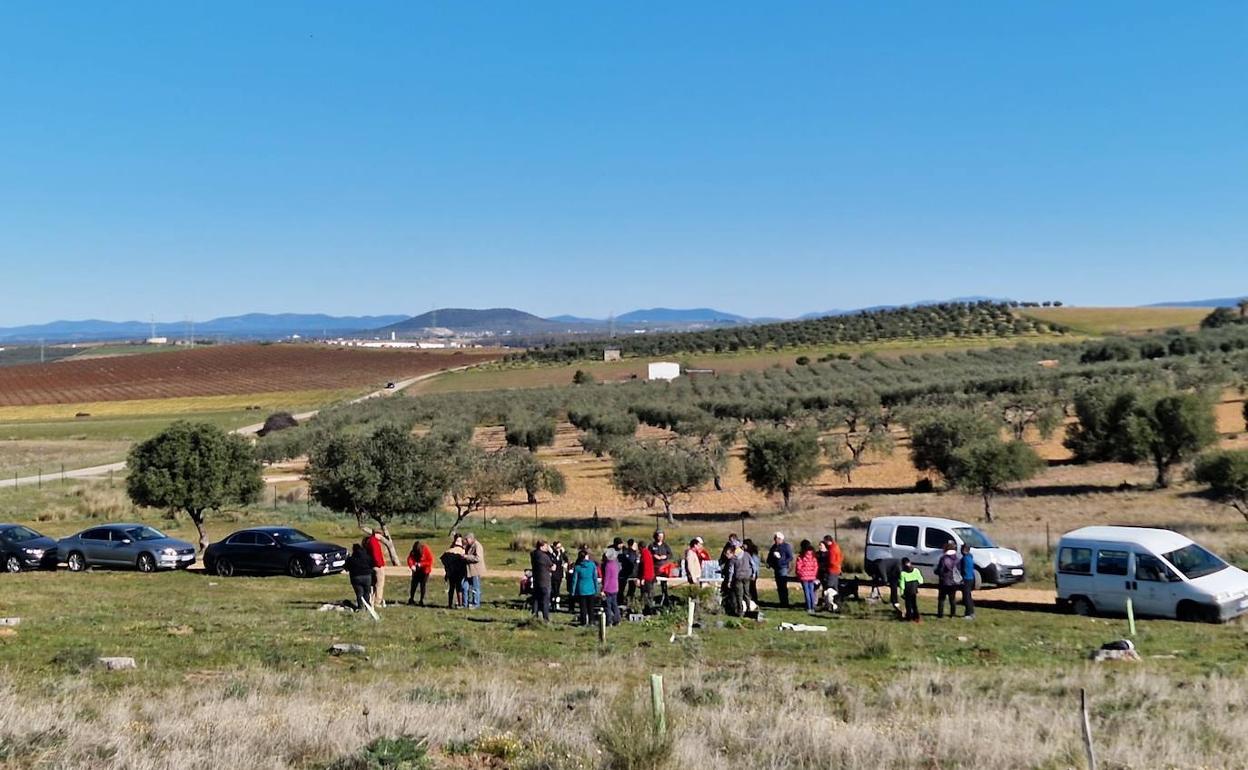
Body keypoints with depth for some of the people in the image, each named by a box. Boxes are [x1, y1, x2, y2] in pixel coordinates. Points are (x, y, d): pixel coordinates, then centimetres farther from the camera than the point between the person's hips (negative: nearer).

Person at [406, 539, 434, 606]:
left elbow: (430, 561, -18)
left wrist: (421, 564, -27)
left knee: (423, 586, -1)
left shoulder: (427, 550, -18)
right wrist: (412, 565, -40)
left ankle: (422, 600, 6)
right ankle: (411, 599, 13)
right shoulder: (413, 552, -9)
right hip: (416, 571, 3)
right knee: (413, 585, 3)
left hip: (425, 571, -3)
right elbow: (410, 559, -20)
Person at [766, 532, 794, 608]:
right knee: (779, 587, 9)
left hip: (783, 568, -7)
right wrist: (769, 564, 3)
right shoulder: (773, 547, 14)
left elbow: (790, 557, -8)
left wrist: (783, 561, -21)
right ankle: (782, 603, 15)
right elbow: (770, 557, 20)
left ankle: (785, 603, -7)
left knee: (783, 586, -10)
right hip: (776, 569, 7)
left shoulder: (786, 546, -4)